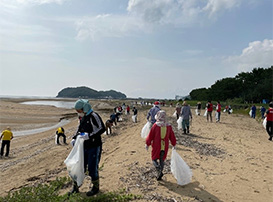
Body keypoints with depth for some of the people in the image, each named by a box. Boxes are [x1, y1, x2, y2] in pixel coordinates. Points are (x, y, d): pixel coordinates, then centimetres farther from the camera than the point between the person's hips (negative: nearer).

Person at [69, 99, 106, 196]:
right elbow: (80, 129, 22)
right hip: (84, 146, 8)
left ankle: (96, 188, 23)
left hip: (94, 147, -8)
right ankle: (75, 187, 31)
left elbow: (102, 129, -21)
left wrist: (89, 135, -27)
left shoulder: (94, 116, -16)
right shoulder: (83, 117, 10)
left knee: (92, 168, 2)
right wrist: (74, 138, 7)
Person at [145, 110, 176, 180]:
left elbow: (150, 136, -9)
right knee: (162, 160, 17)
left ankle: (159, 171, -13)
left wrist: (147, 144, 3)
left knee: (154, 159, 11)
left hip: (156, 146, -4)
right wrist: (174, 144, 21)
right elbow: (172, 136, 7)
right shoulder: (168, 126, -2)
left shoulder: (155, 125, -15)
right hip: (164, 146, 4)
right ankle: (159, 176, 22)